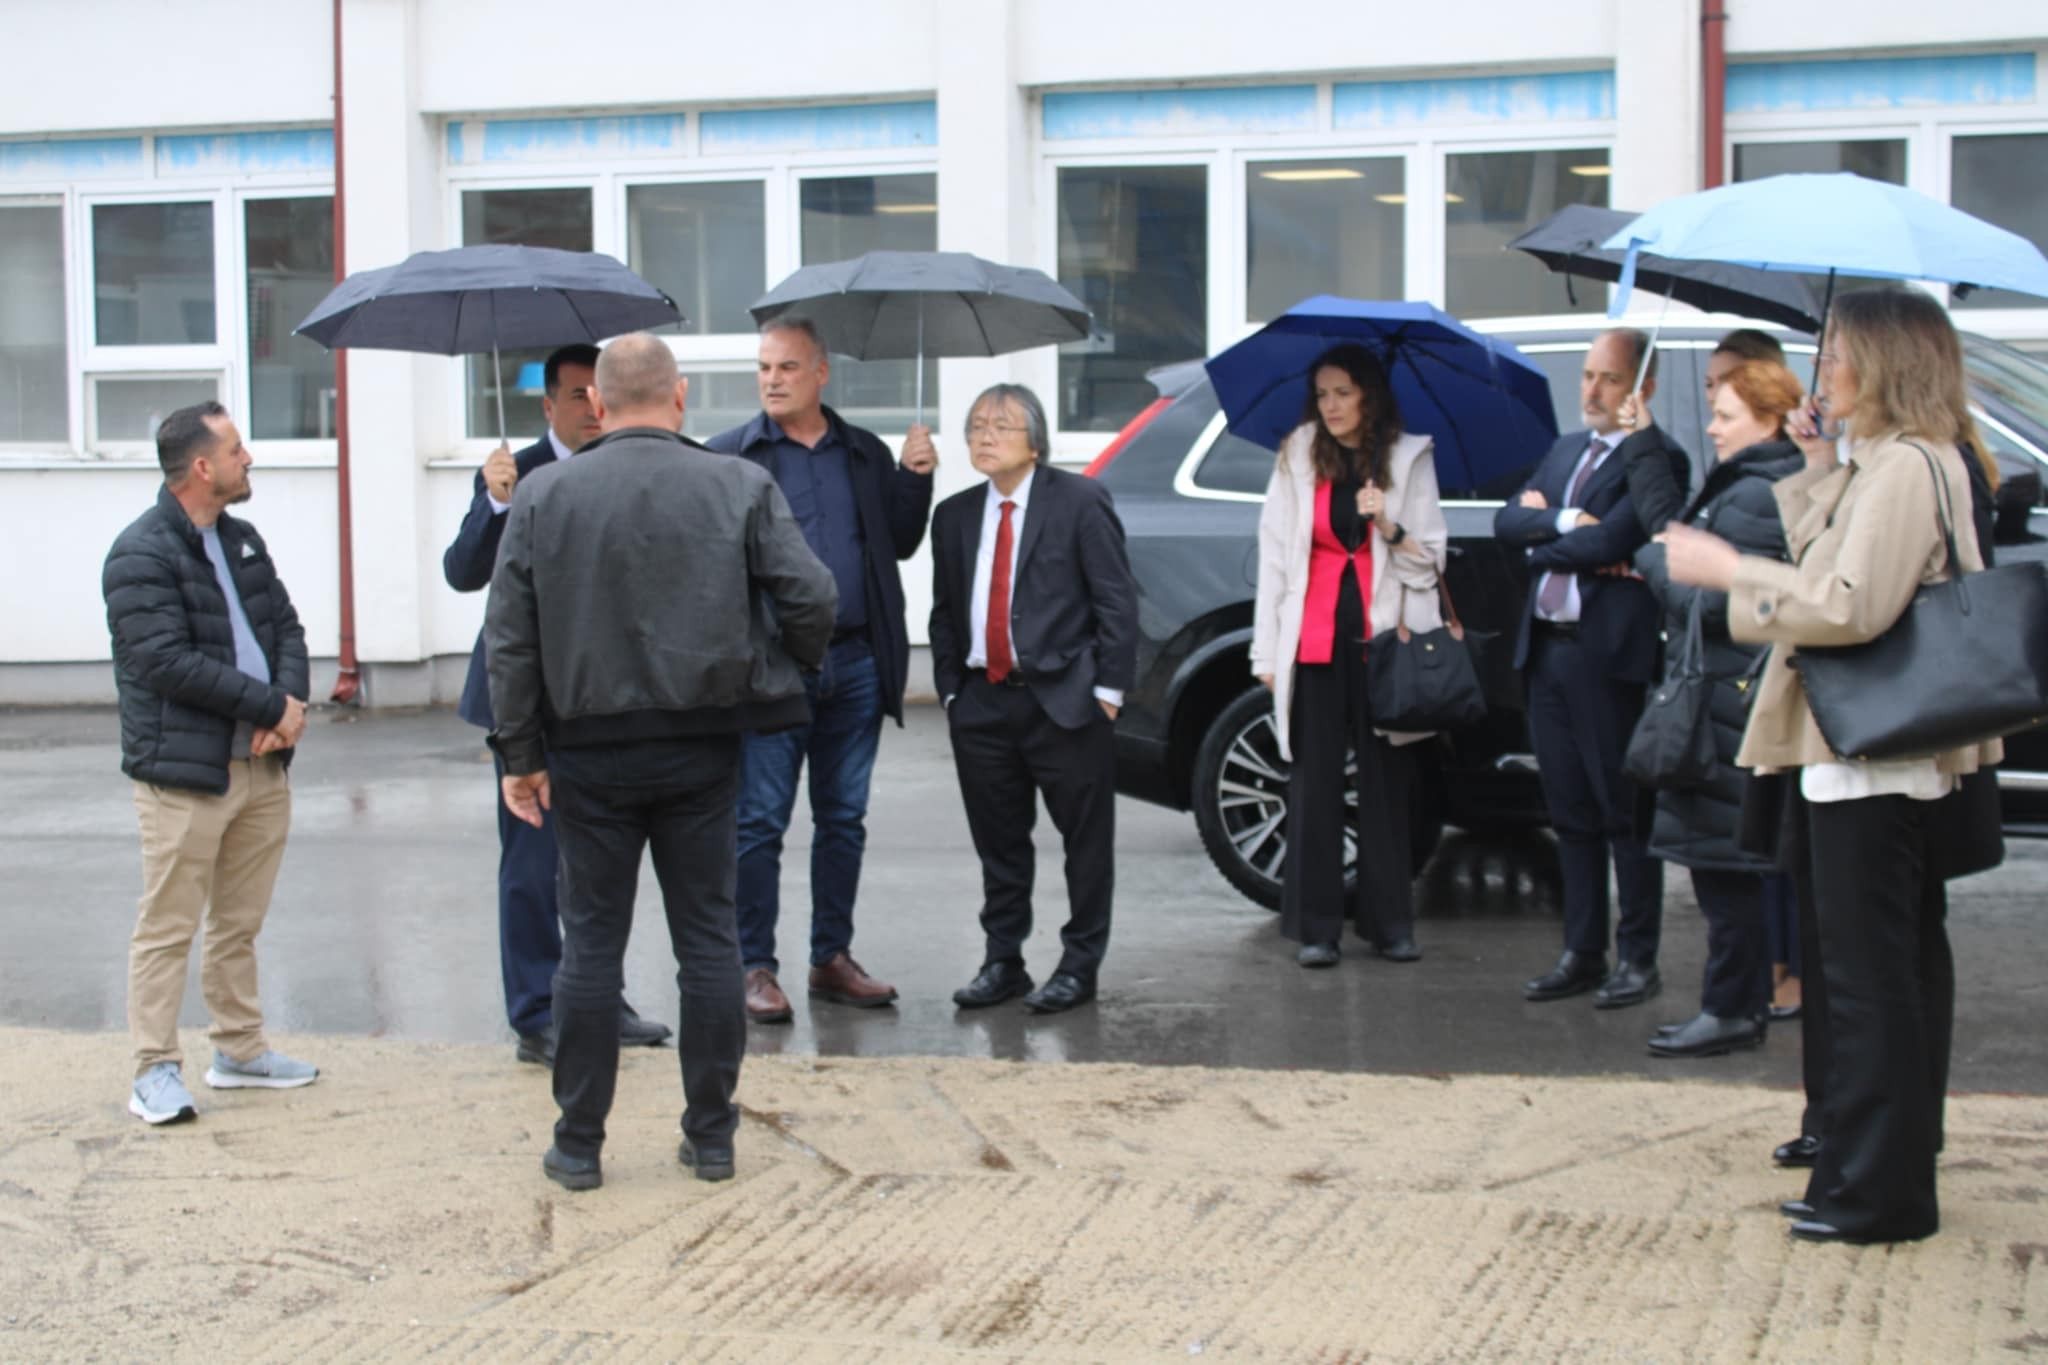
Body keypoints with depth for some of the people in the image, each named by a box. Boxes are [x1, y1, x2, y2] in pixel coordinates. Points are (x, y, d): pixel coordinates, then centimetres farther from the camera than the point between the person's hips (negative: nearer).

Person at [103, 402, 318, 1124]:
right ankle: (155, 1071, 5)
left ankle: (240, 1051, 26)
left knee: (240, 923, 16)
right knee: (168, 927, -2)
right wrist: (272, 707, -16)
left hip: (261, 765, 8)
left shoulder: (241, 540, 14)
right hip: (185, 772, -8)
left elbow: (284, 624, 14)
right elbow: (168, 662, -20)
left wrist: (291, 701, -7)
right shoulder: (141, 555, -12)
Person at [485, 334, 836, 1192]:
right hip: (703, 748, 0)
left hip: (588, 751, 0)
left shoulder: (542, 495, -1)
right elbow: (810, 598, -7)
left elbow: (509, 639, -2)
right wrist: (793, 665, 14)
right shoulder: (740, 487, -3)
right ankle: (711, 1136, 15)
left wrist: (520, 752, 4)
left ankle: (579, 1144, 12)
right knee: (707, 938, 9)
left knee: (590, 943, 7)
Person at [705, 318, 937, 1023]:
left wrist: (916, 479, 1)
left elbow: (901, 543, 14)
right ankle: (755, 969, 7)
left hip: (855, 665, 4)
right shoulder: (727, 456, 1)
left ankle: (832, 958, 21)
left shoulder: (866, 454, 13)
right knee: (760, 822, -1)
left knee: (843, 819, 11)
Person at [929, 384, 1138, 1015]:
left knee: (1086, 840, 2)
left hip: (1064, 699, -4)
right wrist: (951, 690, 9)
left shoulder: (1080, 502, -4)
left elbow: (1116, 600, -6)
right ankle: (1002, 962, 21)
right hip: (983, 702, 5)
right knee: (998, 843, 11)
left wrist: (1107, 688, -10)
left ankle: (1079, 966, 12)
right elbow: (943, 612, 16)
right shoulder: (954, 515, 11)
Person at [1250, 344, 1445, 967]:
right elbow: (1274, 553, 5)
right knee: (1314, 782, -1)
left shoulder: (1409, 457, 7)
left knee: (1386, 781, 2)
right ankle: (1316, 927, 5)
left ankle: (1390, 923, 11)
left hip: (1381, 636, 0)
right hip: (1315, 638, 0)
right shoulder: (1298, 455, 7)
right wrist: (1267, 651, 0)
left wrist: (1390, 527, -12)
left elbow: (1431, 560, 8)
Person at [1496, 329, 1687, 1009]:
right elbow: (1508, 522, 5)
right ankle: (1582, 953, 19)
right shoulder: (1564, 450, 17)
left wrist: (1543, 534, -4)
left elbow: (1609, 541, -20)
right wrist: (1566, 523, -12)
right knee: (1570, 813, 12)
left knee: (1624, 813, 1)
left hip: (1608, 653, -7)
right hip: (1546, 648, 7)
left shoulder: (1658, 460, -9)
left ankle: (1638, 959, 10)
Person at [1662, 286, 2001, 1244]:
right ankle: (1893, 1173, 25)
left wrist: (1728, 570, -17)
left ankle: (1878, 1189, 2)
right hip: (1879, 747, 11)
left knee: (1869, 977, -5)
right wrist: (1820, 476, 10)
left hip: (1872, 759, -11)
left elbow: (1851, 606, -25)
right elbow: (1832, 571, 14)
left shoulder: (1906, 466, -17)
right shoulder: (1885, 462, 16)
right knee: (1899, 967, 15)